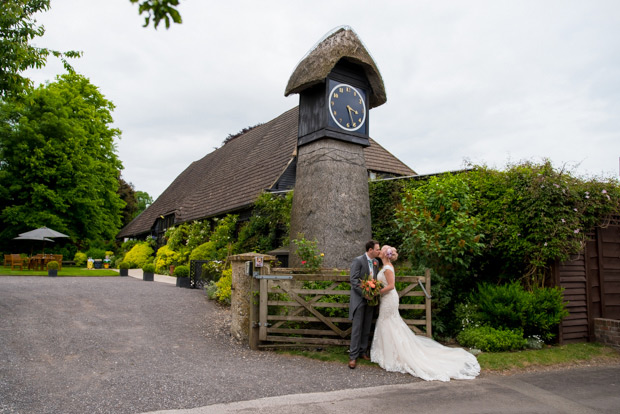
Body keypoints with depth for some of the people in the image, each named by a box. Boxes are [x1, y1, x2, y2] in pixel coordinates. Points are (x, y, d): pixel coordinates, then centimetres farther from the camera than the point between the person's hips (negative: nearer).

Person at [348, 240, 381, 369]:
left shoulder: (376, 262, 9)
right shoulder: (358, 260, -12)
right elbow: (354, 280, -16)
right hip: (359, 298, -6)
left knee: (367, 328, 12)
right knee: (357, 328, -4)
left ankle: (363, 351, 24)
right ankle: (353, 355, 2)